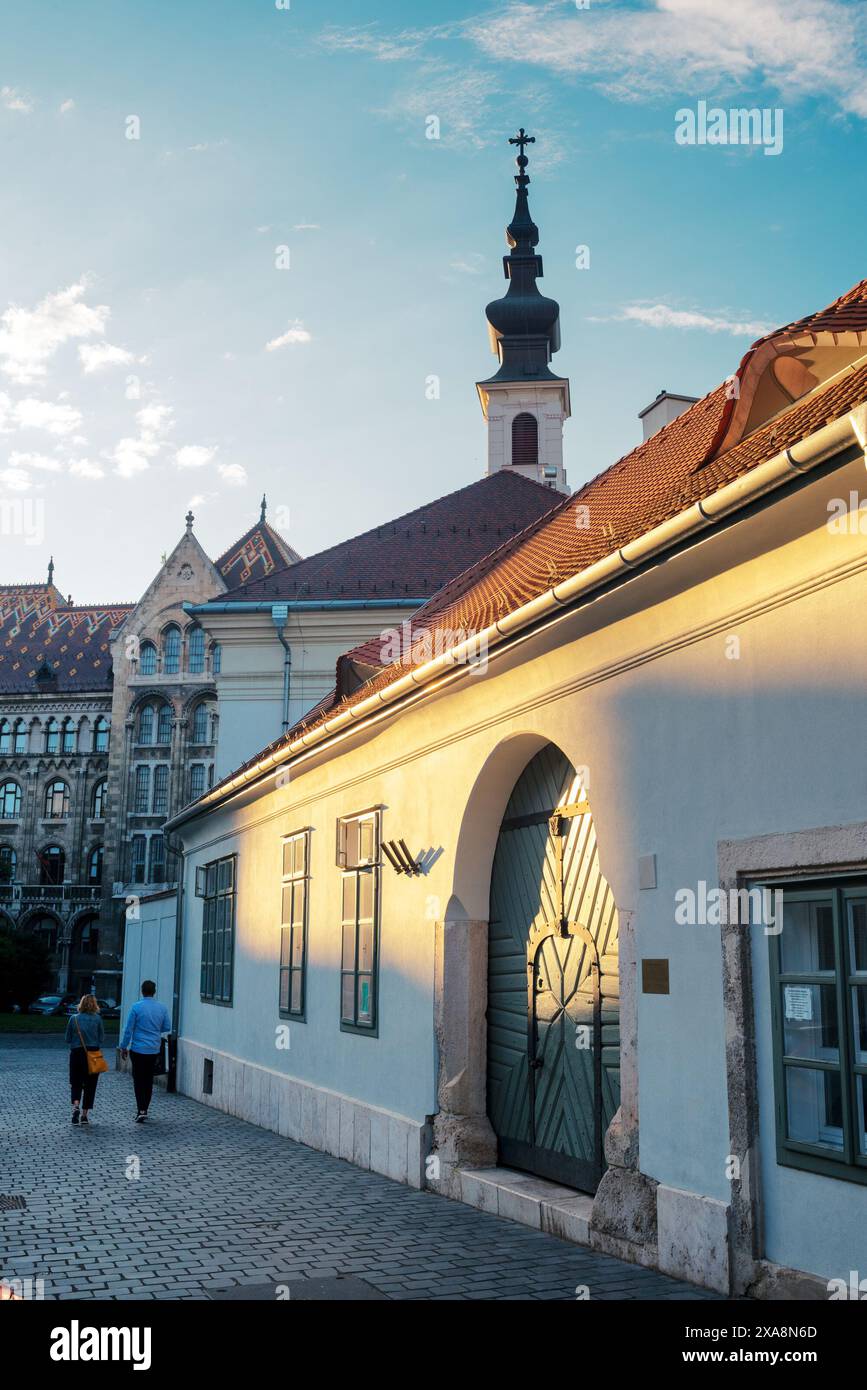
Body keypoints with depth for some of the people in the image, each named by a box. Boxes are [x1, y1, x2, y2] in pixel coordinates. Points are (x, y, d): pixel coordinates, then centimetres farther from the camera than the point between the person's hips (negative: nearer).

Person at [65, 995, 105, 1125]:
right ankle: (84, 1114, 10)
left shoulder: (73, 1018, -3)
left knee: (75, 1084, 10)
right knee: (90, 1085, 9)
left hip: (76, 1054, 0)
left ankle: (76, 1106, -15)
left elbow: (68, 1038, 1)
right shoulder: (97, 1019, -6)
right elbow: (101, 1038, -2)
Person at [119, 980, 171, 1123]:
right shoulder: (162, 1008, 0)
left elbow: (128, 1029, -8)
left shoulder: (136, 1007, -11)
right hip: (154, 1050, 4)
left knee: (139, 1080, 1)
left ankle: (141, 1111, -9)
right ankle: (144, 1110, 19)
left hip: (138, 1049, -4)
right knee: (148, 1080, 14)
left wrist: (124, 1047, 2)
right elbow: (167, 1027, 7)